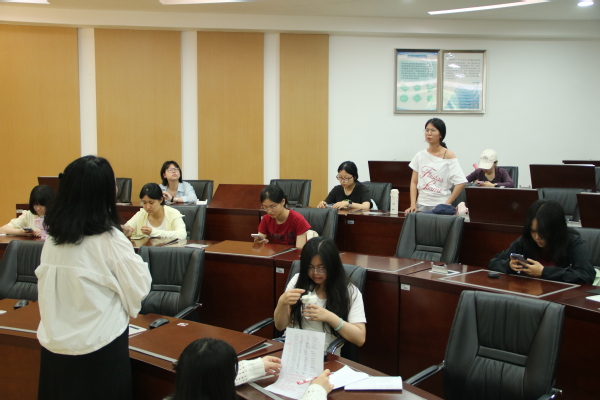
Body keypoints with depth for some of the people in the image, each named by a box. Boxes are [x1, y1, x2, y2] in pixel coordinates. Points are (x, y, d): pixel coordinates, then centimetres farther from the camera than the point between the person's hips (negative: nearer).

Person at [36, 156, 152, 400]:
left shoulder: (53, 237, -2)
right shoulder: (110, 240, -18)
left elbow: (49, 288, 6)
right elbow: (139, 289, -11)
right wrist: (135, 258, 5)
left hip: (55, 343, 5)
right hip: (98, 347, -5)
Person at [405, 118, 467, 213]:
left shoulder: (449, 155, -3)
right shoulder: (420, 155, 8)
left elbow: (461, 182, -10)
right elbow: (414, 182, 8)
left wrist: (447, 204, -12)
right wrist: (413, 204, -3)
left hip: (440, 205, -3)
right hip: (421, 204, 3)